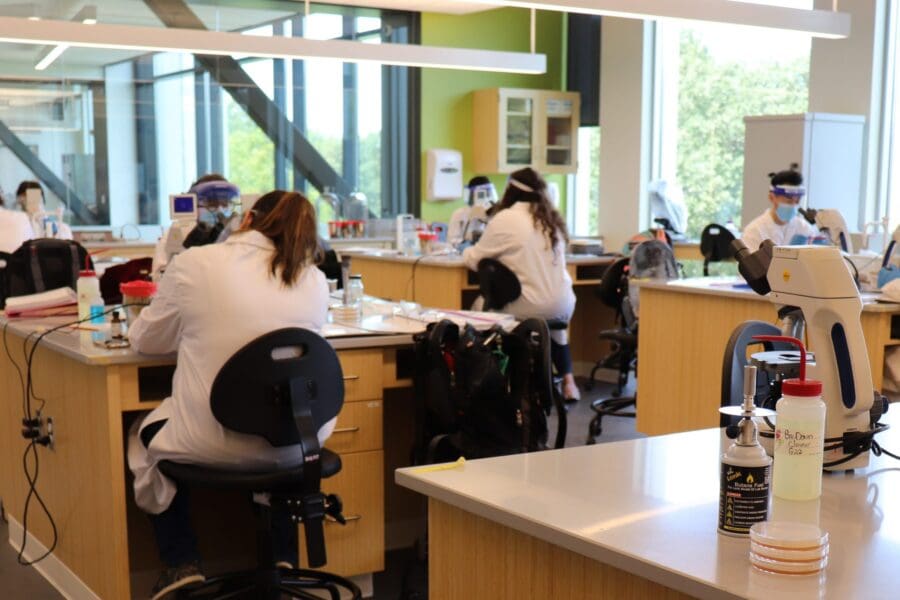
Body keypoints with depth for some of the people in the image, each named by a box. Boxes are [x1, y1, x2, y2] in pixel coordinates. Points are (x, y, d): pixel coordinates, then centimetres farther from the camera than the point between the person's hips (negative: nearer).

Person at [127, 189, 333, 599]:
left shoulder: (193, 264, -6)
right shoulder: (313, 279, 0)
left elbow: (146, 340, 7)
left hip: (212, 443, -3)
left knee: (144, 436, 29)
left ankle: (181, 564, 27)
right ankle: (283, 559, 37)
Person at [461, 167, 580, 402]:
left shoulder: (505, 220, -6)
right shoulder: (552, 220, 12)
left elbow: (474, 259, 2)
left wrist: (467, 251, 25)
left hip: (530, 308, -7)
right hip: (563, 307, 7)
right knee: (555, 328, 37)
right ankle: (567, 381, 32)